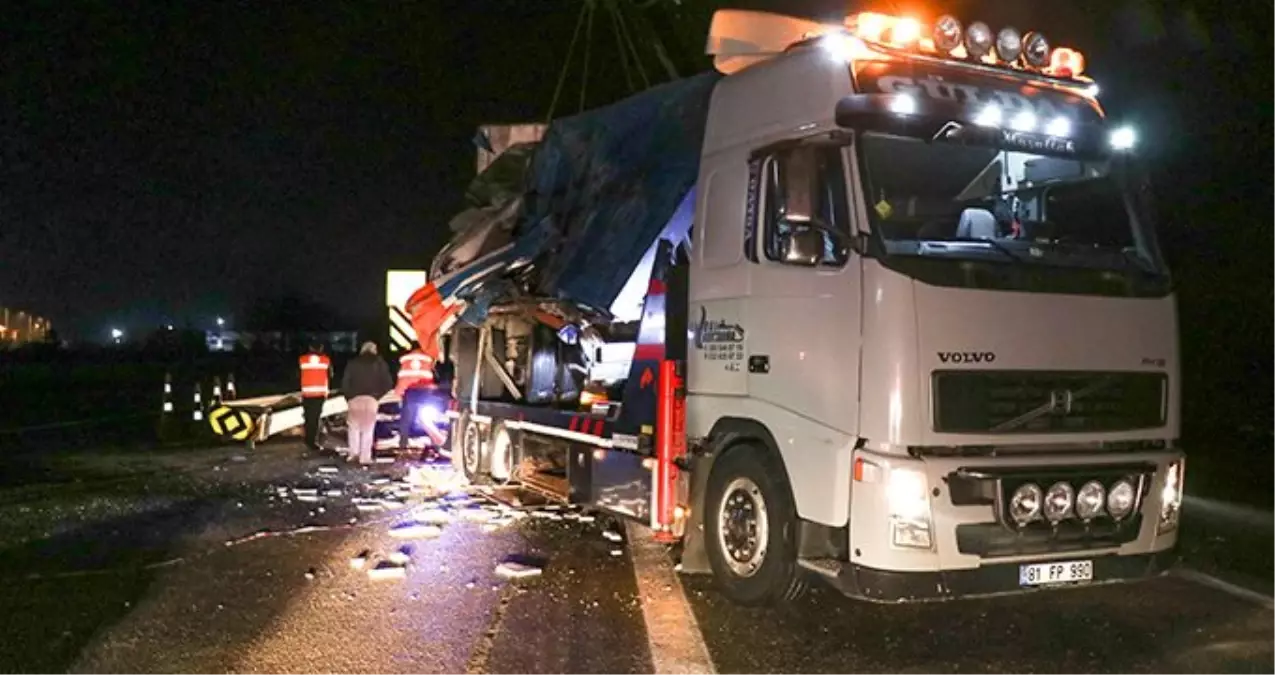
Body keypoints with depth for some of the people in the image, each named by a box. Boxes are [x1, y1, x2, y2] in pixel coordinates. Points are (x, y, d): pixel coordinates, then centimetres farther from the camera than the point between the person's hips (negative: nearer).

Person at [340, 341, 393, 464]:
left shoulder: (353, 363, 9)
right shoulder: (379, 363, 7)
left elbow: (345, 382, 3)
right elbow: (388, 383, 1)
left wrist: (349, 396, 12)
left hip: (355, 399, 1)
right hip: (372, 399, -1)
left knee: (354, 426, 15)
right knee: (368, 429, 3)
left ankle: (354, 452, 5)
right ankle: (365, 457, -2)